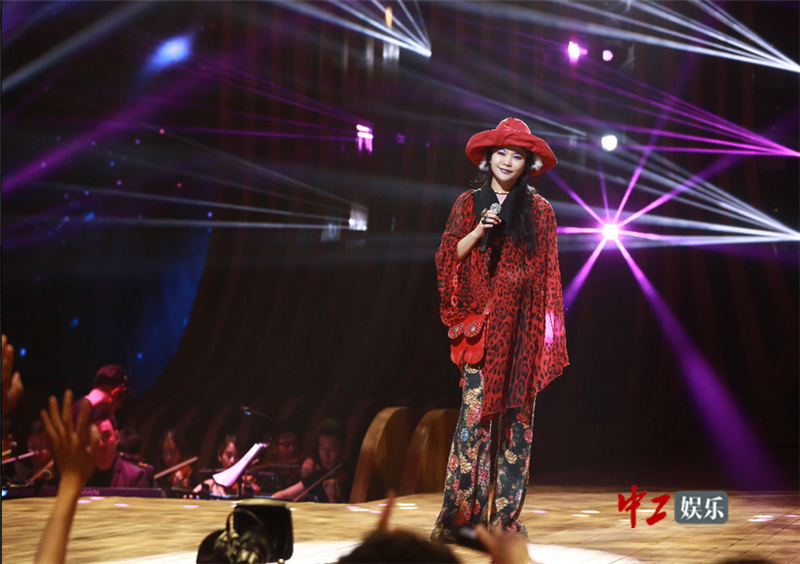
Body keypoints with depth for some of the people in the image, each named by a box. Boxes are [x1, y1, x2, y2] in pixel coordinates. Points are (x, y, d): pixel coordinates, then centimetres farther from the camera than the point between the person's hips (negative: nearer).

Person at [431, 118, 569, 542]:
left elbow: (548, 272, 8)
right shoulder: (469, 204, 10)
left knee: (517, 412, -1)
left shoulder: (538, 209, 9)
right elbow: (451, 256, 5)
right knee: (474, 411, -9)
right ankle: (460, 513, -7)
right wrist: (480, 230, -11)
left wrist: (548, 327, 2)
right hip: (480, 319, -1)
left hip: (522, 325, 1)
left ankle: (506, 515, 3)